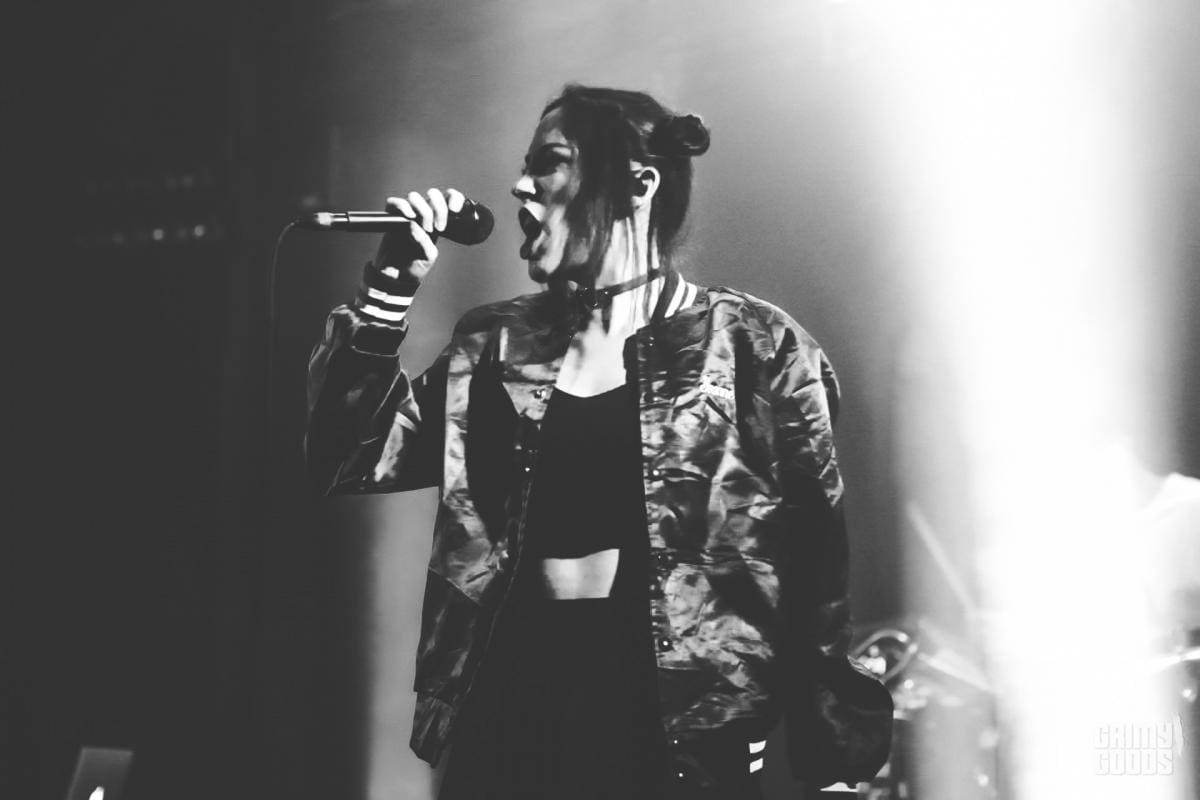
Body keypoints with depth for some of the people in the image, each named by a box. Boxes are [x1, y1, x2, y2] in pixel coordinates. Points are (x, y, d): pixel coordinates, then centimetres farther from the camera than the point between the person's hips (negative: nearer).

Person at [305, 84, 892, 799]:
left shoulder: (753, 348, -3)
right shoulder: (495, 348, 9)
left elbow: (817, 571, -2)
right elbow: (347, 461, 6)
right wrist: (388, 291, -3)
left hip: (678, 726, -3)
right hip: (507, 711, 4)